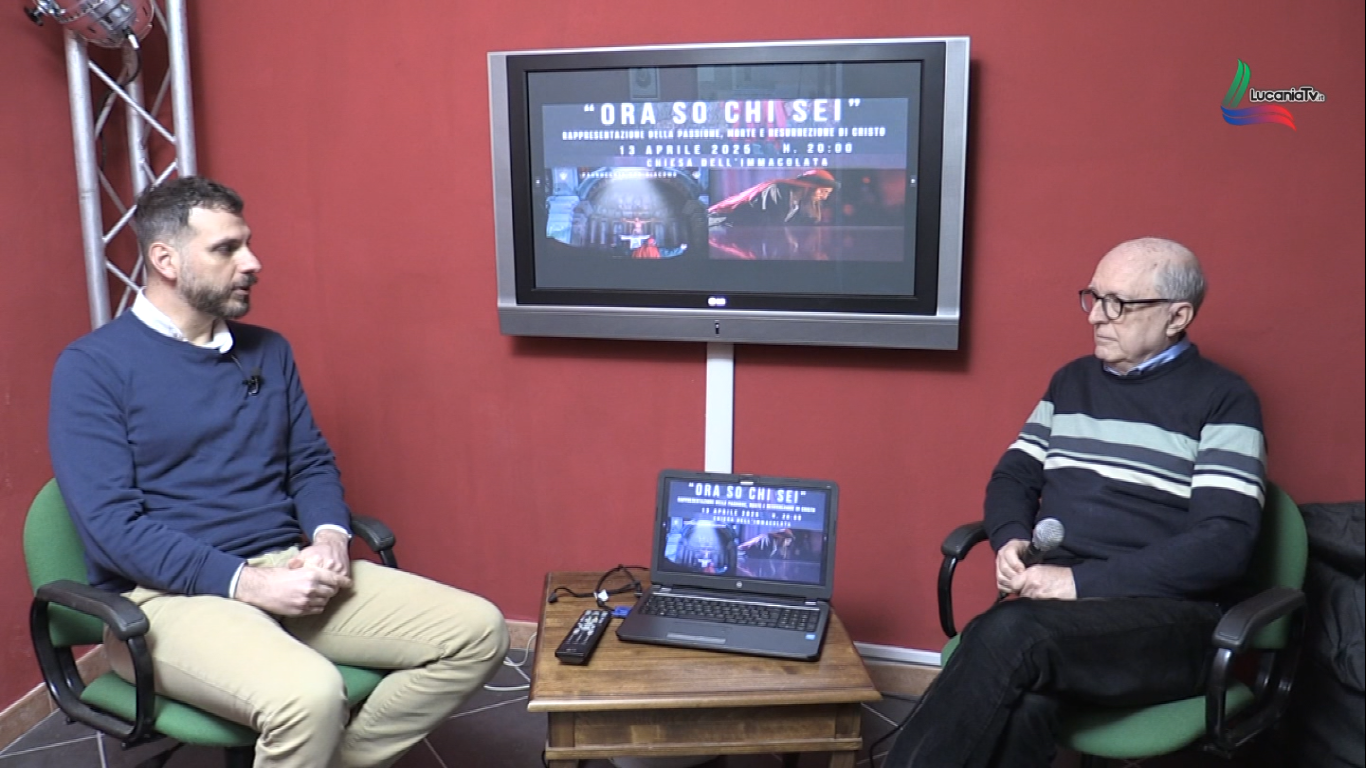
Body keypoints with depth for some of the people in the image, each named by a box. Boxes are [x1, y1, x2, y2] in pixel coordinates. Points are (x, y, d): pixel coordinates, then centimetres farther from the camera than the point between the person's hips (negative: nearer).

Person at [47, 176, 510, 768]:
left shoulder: (268, 350, 14)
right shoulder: (92, 366, -4)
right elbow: (110, 520, -13)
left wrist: (330, 535, -5)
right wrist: (245, 581, -20)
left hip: (290, 569, 6)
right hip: (170, 593, -6)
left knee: (477, 632, -10)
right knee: (309, 693, -37)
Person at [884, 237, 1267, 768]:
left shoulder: (1224, 400, 0)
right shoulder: (1073, 380, 17)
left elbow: (1224, 544, -10)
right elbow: (1014, 475, 19)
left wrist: (1082, 580, -18)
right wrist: (1012, 541, -5)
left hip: (1167, 618, -3)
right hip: (1056, 600, 4)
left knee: (1006, 633, -34)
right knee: (1023, 701, -33)